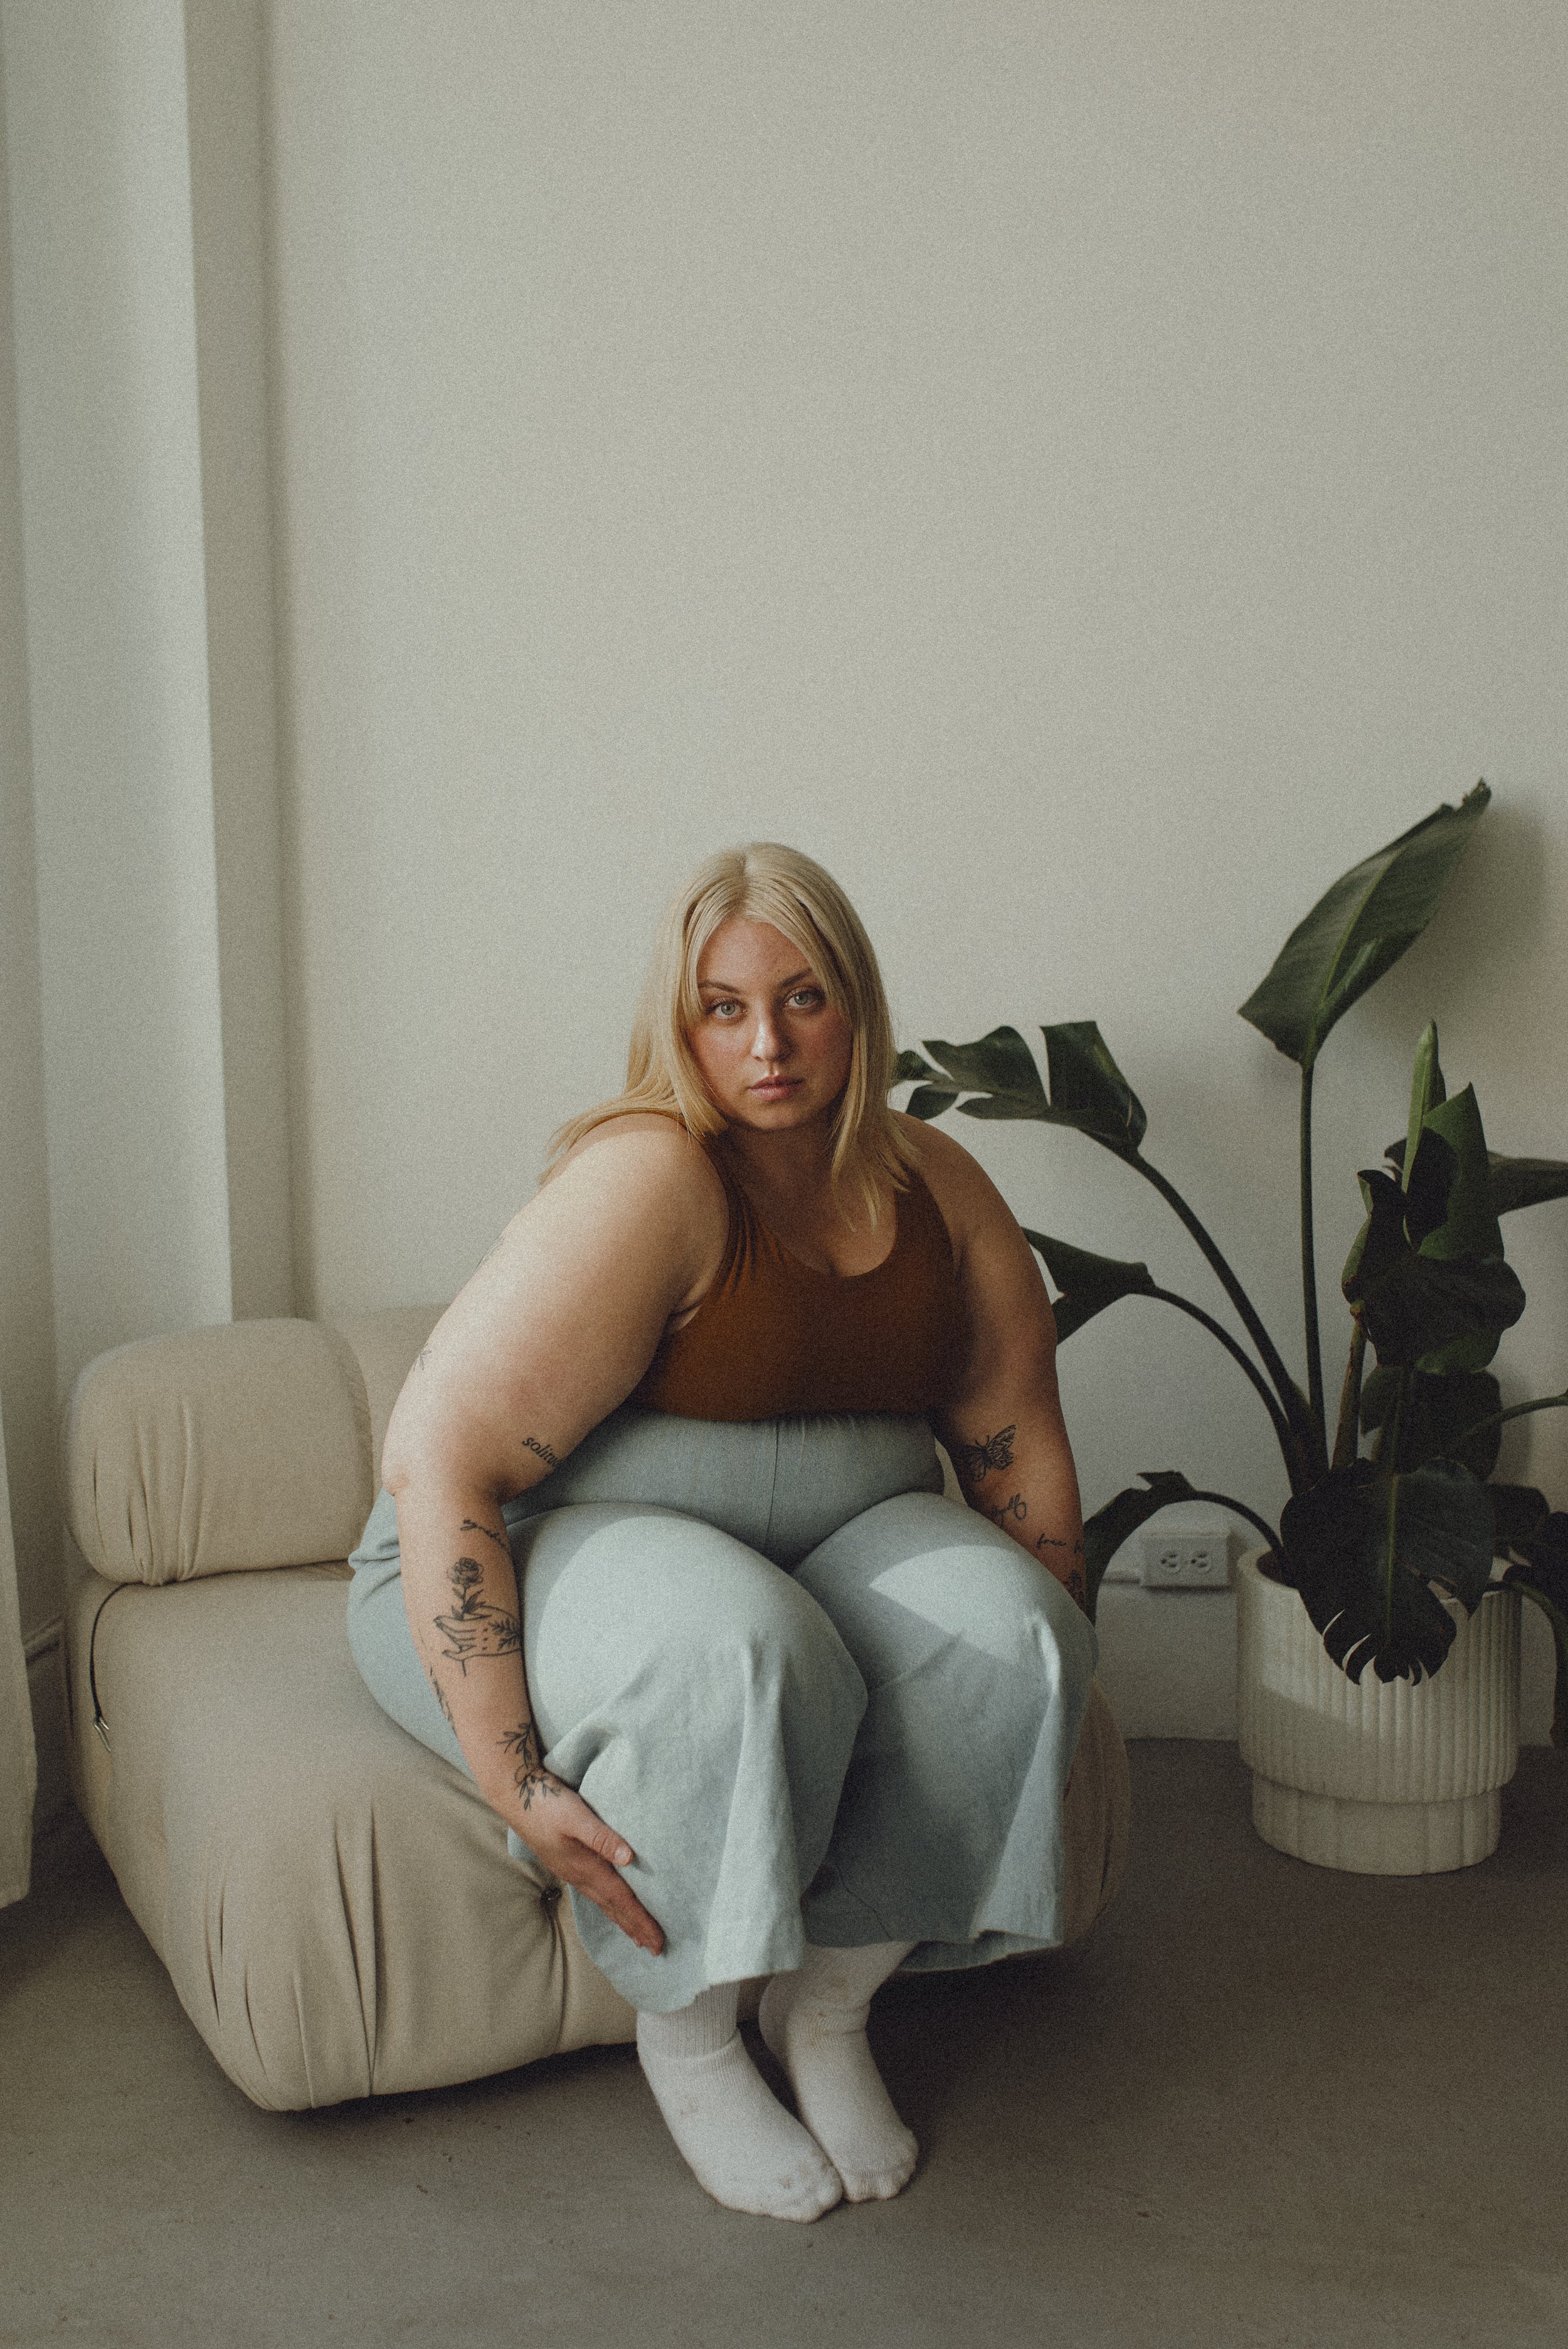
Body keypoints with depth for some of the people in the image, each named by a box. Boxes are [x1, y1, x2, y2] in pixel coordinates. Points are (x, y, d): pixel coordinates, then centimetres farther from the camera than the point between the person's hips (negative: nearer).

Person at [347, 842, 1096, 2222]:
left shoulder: (934, 1189, -1)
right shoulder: (648, 1179, -22)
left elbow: (1017, 1434, 8)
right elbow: (438, 1458, -28)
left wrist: (1051, 1660, 3)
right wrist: (517, 1783, -32)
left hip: (823, 1549, 6)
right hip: (552, 1548, -5)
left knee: (998, 1627, -25)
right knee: (730, 1652, -39)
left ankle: (833, 2005, -5)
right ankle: (684, 2033, -11)